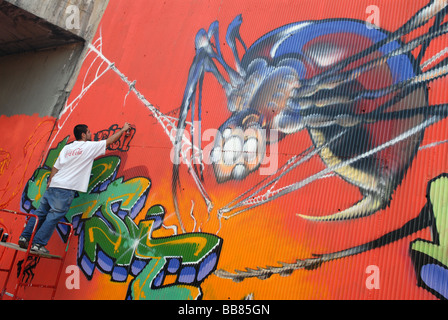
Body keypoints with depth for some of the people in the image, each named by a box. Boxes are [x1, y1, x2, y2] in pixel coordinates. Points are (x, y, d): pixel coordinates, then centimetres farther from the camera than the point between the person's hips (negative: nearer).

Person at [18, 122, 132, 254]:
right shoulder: (90, 146, 0)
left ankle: (24, 238, 12)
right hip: (67, 188, -7)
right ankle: (37, 244, -4)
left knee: (41, 212, 11)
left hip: (53, 185, 7)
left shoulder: (67, 148, 18)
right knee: (54, 216, -4)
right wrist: (123, 129, 20)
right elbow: (110, 140, 8)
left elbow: (56, 167, 16)